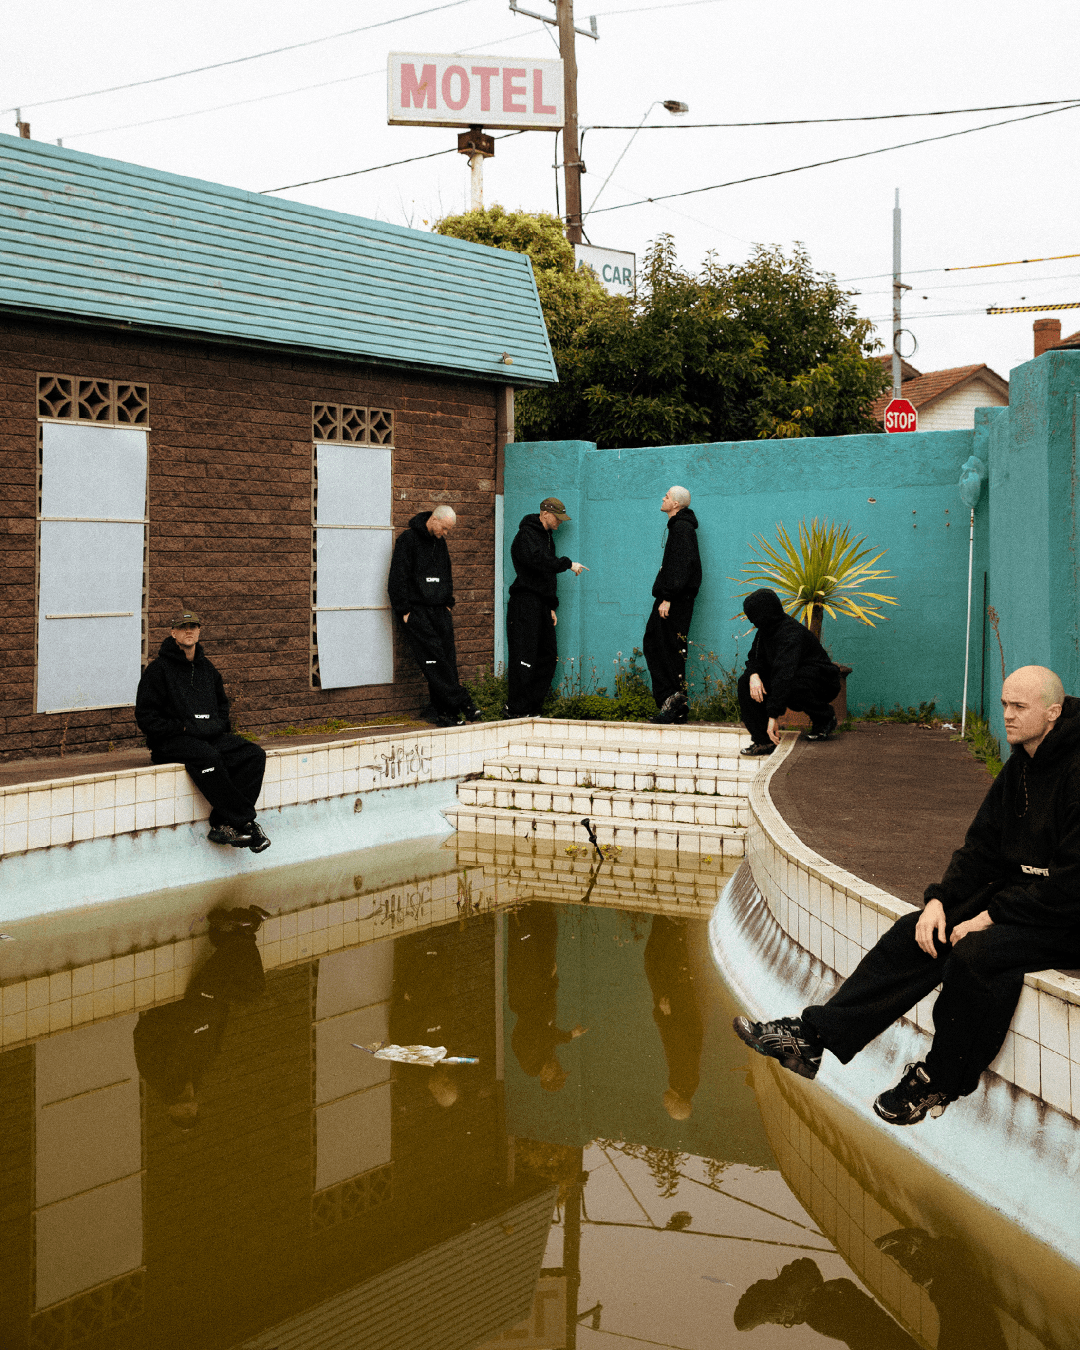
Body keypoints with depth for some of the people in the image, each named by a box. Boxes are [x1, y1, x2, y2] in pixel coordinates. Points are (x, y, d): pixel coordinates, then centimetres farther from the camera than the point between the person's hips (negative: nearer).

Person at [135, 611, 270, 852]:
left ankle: (223, 824, -26)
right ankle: (244, 821, -32)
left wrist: (221, 725, 12)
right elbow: (146, 716, -6)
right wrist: (181, 729, -13)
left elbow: (222, 703, 33)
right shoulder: (159, 668, -1)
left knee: (254, 754, -17)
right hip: (171, 741, -7)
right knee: (207, 757, -38)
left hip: (211, 737, 7)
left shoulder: (206, 667, 18)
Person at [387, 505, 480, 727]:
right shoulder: (408, 540, -8)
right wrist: (404, 610, -13)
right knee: (434, 658, -14)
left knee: (447, 659, 0)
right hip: (415, 610, -7)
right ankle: (461, 702, -16)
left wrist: (448, 603, 17)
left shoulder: (440, 543, 15)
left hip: (439, 610, 7)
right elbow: (398, 578, -11)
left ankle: (443, 712, 2)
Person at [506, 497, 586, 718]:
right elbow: (539, 562, -26)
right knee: (524, 659, -10)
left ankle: (533, 706, 13)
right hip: (525, 603, -9)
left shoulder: (546, 537, 21)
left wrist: (551, 607, 19)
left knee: (548, 657, 7)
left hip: (542, 606, 9)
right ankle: (516, 709, -6)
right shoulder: (526, 536, -8)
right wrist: (568, 564, -19)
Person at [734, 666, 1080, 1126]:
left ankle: (939, 1082, -10)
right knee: (916, 933, -7)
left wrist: (991, 917, -20)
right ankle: (812, 1036, -8)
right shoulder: (1019, 768, 9)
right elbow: (981, 849, 11)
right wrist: (939, 900, -5)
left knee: (977, 951, -31)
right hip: (1017, 895, 9)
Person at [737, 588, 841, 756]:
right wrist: (754, 675, -17)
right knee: (746, 681, -8)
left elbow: (784, 675, -36)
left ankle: (825, 718, -10)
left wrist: (773, 717, -41)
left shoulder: (791, 634, -29)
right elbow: (755, 657, 11)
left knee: (790, 687, -40)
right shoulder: (766, 630, 0)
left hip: (824, 684, -9)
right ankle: (763, 741, -11)